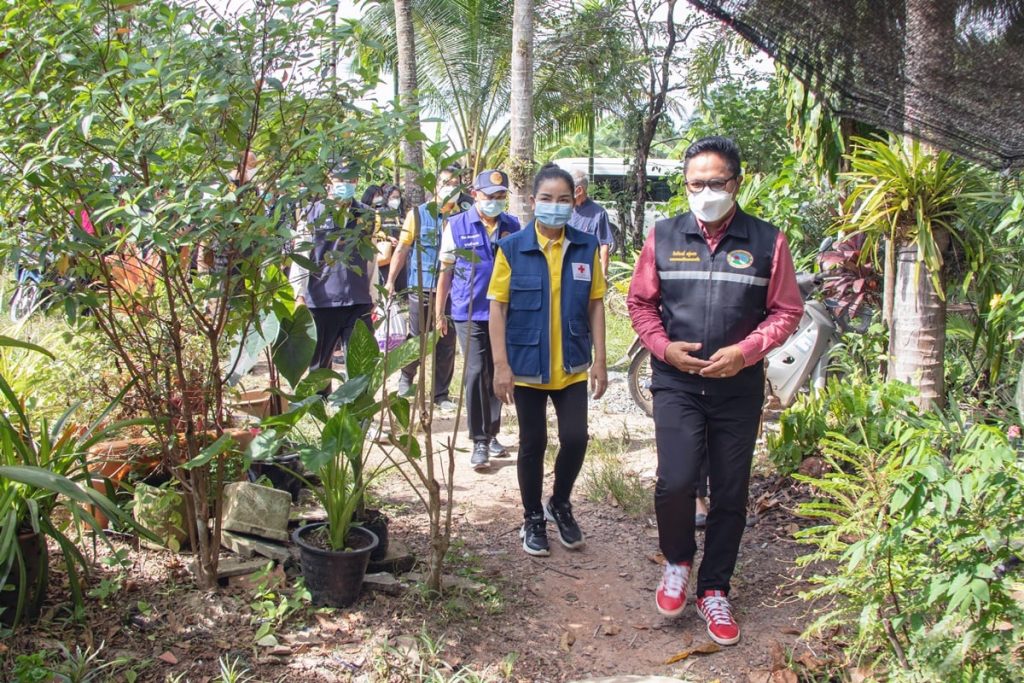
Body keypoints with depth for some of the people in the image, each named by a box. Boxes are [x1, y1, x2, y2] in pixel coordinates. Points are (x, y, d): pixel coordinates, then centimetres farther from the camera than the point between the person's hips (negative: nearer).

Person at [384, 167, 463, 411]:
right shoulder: (418, 214, 2)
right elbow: (402, 249, 3)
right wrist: (391, 281, -1)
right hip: (421, 288, -1)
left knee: (447, 344, 5)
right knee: (417, 339, 7)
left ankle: (441, 393, 17)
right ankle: (406, 377, 33)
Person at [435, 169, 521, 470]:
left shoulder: (512, 226, 6)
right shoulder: (457, 225, -1)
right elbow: (446, 271, 2)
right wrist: (439, 313, 2)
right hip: (469, 313, -3)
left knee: (497, 374, 12)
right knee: (476, 374, -7)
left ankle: (492, 434, 27)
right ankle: (480, 442, 0)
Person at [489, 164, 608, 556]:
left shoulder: (587, 247, 1)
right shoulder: (512, 248, -6)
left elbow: (595, 305, 4)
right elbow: (497, 306, -6)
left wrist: (599, 360, 1)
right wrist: (501, 365, -11)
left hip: (571, 366, 2)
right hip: (527, 366, -1)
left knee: (575, 438, -1)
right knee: (533, 444, 9)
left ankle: (560, 504, 27)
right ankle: (533, 518, 28)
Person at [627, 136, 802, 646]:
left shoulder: (767, 241, -1)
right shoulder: (663, 236, 2)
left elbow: (786, 311, 3)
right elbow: (640, 302, 9)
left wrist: (745, 351, -13)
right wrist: (663, 346, -8)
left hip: (738, 388, 1)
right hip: (676, 381, 0)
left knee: (730, 494, 9)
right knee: (675, 480, -14)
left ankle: (714, 590, 29)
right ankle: (678, 561, 18)